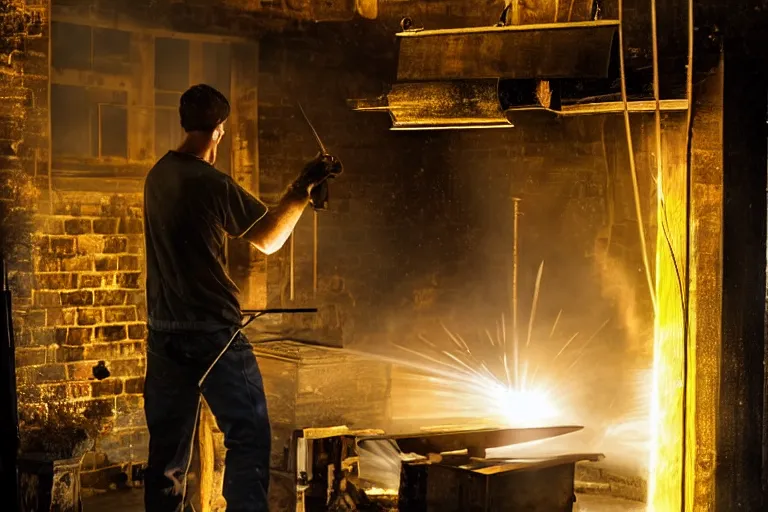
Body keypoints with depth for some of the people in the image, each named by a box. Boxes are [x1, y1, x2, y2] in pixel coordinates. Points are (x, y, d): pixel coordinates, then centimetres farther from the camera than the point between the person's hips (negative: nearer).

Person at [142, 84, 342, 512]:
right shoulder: (213, 184, -16)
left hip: (165, 333, 8)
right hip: (214, 334, -7)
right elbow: (269, 240, -5)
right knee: (248, 438, -1)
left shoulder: (159, 176, 6)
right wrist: (303, 188, 3)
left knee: (167, 445, 13)